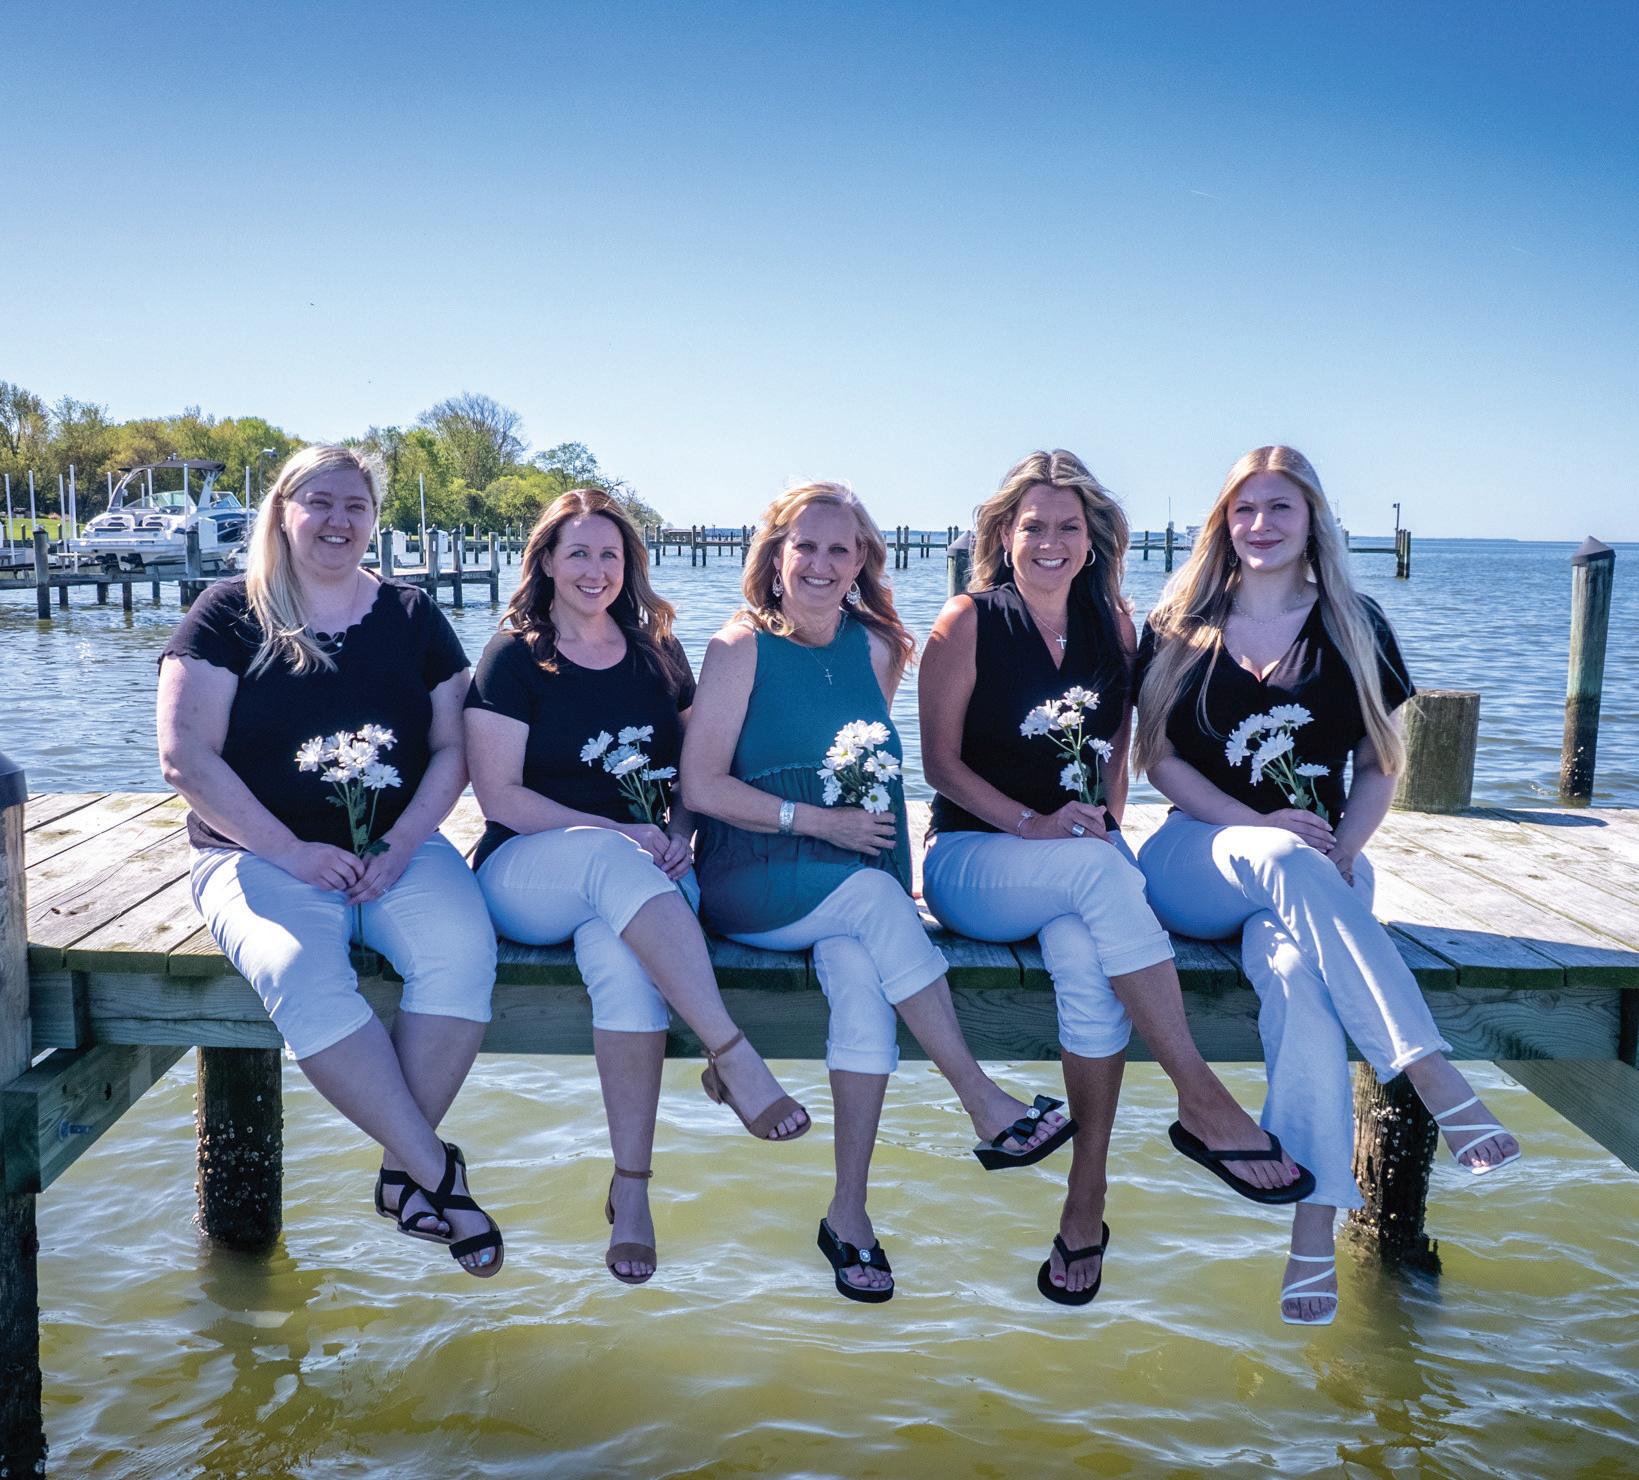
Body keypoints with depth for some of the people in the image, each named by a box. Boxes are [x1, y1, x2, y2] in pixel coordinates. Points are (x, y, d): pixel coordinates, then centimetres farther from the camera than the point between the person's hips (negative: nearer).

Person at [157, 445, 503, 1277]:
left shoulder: (412, 618, 11)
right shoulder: (229, 616, 3)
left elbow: (452, 748, 8)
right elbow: (185, 755, -5)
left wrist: (401, 846, -8)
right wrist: (294, 852, -13)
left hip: (400, 845, 2)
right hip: (259, 852, -2)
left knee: (462, 948, -29)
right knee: (300, 974, -33)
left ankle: (402, 1173, -16)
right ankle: (436, 1168, -22)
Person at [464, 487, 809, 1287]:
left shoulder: (657, 653, 15)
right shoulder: (513, 659, 4)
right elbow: (499, 795, -4)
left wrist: (680, 836, -6)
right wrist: (618, 833, -14)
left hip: (641, 875, 2)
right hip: (529, 870, -2)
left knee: (621, 956, -34)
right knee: (614, 861, -38)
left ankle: (631, 1188, -28)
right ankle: (733, 1056, -42)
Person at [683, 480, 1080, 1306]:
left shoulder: (875, 649, 10)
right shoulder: (742, 647, -3)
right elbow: (701, 785, -8)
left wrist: (868, 820, 3)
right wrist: (818, 821, -14)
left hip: (857, 877, 3)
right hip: (749, 883, -3)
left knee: (861, 973, -29)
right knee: (874, 896, -32)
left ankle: (849, 1210, -23)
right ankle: (987, 1107, -26)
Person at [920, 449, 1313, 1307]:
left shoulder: (1112, 626, 11)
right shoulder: (968, 625, 0)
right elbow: (941, 760, -4)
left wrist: (1107, 819, -1)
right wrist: (1033, 825, -17)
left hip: (1086, 858, 3)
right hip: (974, 859, -3)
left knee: (1083, 953, -33)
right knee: (1099, 871, -36)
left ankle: (1087, 1197, -24)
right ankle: (1200, 1100, -33)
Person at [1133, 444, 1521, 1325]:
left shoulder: (1355, 628, 10)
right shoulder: (1179, 627, 8)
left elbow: (1381, 766, 10)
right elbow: (1159, 758, 3)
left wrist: (1341, 855, -10)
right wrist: (1264, 827, -12)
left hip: (1317, 867, 1)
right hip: (1200, 858, 0)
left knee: (1297, 972, -35)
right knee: (1286, 863, -38)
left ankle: (1315, 1224, -37)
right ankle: (1436, 1079, -45)